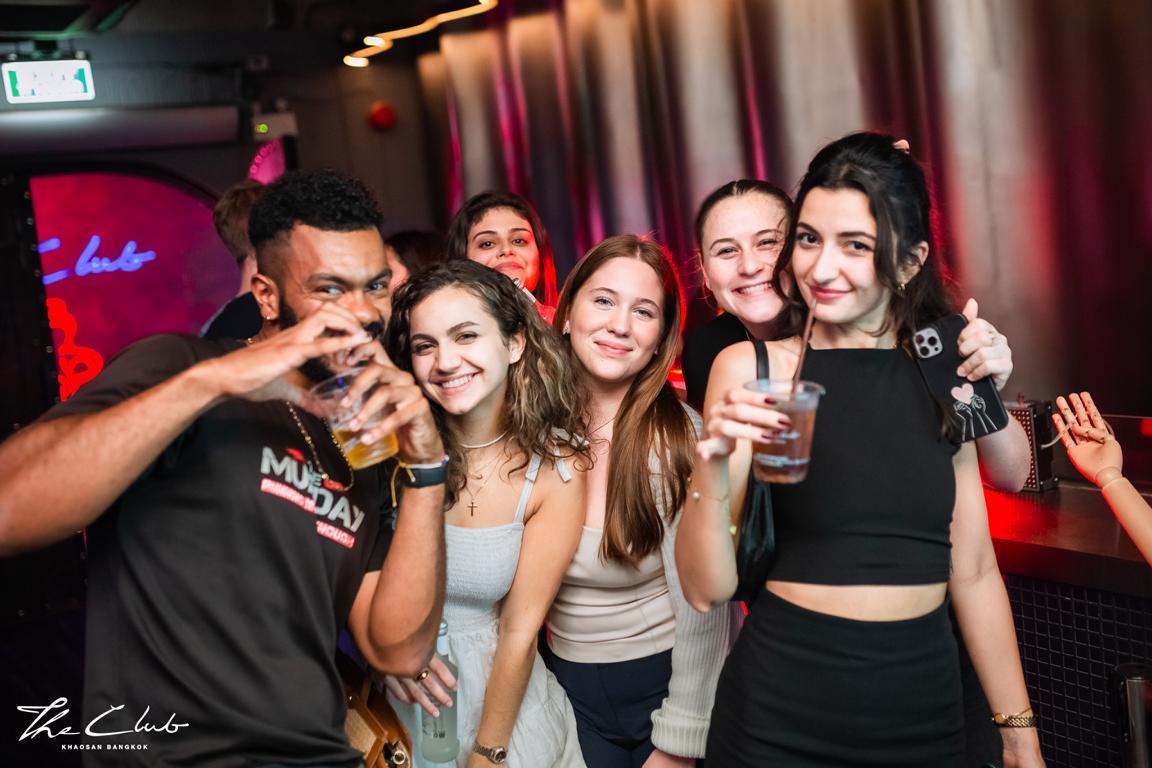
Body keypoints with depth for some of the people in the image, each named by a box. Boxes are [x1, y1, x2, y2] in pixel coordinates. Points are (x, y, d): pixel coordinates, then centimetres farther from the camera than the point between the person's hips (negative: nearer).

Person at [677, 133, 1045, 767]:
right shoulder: (750, 369, -8)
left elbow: (973, 573, 7)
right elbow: (706, 589, -11)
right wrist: (712, 469, -27)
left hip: (925, 704, 3)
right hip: (781, 713, -3)